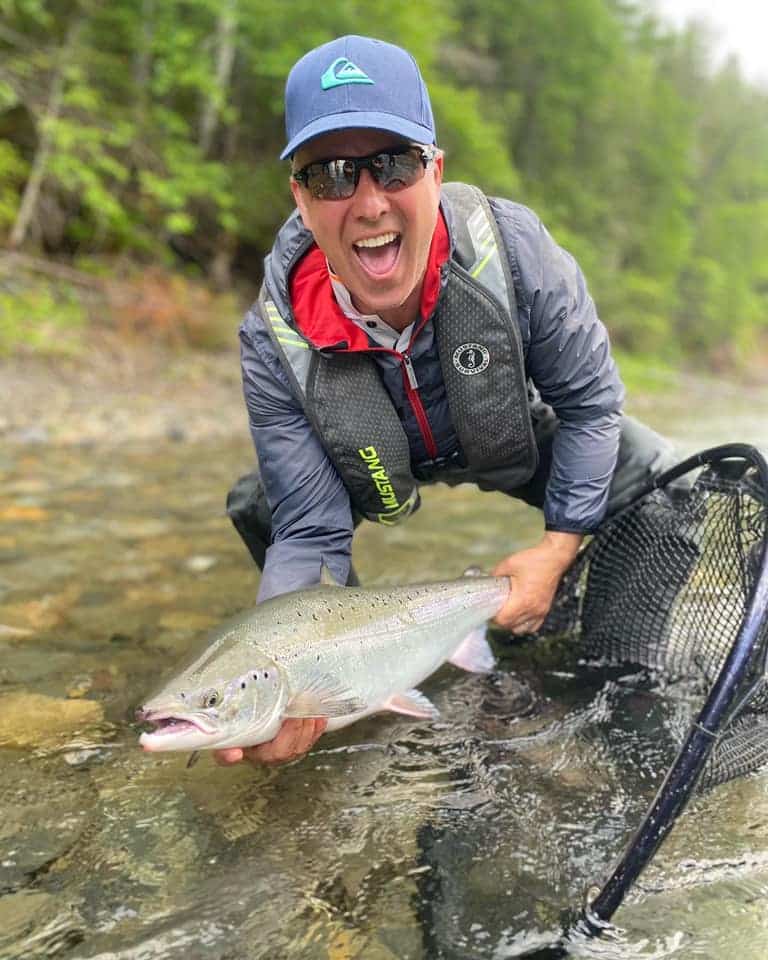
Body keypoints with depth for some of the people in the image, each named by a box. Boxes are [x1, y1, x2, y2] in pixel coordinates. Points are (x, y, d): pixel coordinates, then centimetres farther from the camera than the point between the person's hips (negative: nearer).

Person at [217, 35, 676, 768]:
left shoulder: (513, 248, -34)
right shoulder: (275, 342, -31)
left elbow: (589, 399, -19)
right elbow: (310, 533, -28)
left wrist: (559, 546, -23)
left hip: (520, 441, 0)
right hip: (380, 465, 1)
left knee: (656, 485, -20)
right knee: (257, 509, -13)